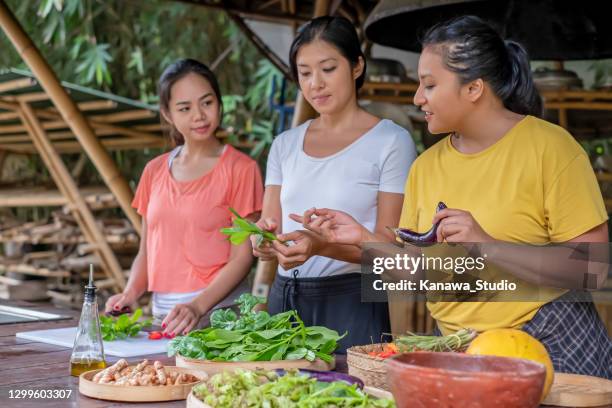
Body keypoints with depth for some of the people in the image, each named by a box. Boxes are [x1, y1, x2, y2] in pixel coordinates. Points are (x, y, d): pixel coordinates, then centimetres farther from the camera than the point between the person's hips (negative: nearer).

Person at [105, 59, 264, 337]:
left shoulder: (240, 168, -3)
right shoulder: (155, 171, 13)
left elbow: (243, 257, -8)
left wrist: (197, 306, -20)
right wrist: (131, 292, -1)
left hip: (217, 310, -4)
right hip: (163, 315, 4)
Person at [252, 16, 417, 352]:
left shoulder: (391, 141, -5)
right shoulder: (285, 144, 11)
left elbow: (389, 246, -9)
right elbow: (269, 227, 7)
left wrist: (320, 245, -24)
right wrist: (264, 239, -16)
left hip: (353, 302, -4)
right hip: (285, 298, 4)